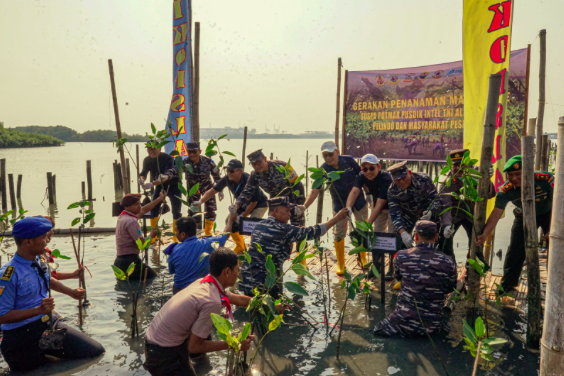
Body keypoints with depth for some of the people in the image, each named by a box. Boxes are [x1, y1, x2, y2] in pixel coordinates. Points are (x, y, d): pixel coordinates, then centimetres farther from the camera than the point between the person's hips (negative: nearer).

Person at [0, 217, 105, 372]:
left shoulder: (39, 260, 0)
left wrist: (71, 292, 18)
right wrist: (38, 310, -27)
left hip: (50, 324, 6)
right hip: (22, 335, -6)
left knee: (96, 351, -1)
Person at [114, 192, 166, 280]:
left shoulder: (122, 217, 12)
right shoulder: (131, 221, -17)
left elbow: (144, 210, 26)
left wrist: (160, 199, 32)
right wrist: (151, 235, 2)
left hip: (119, 261, 10)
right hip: (130, 262, -10)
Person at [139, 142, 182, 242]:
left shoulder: (168, 158, -27)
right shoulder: (147, 160, -9)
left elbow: (168, 175, -40)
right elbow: (143, 173, -18)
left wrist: (151, 184, -55)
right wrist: (142, 179, -44)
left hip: (173, 185, -5)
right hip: (159, 186, 5)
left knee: (176, 211, -10)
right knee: (153, 209, -1)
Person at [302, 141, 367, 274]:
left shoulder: (349, 160, -14)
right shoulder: (323, 170, -16)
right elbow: (315, 190, -23)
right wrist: (304, 207, -35)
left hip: (358, 201, 1)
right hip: (340, 205, -1)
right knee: (339, 234, -1)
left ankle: (363, 258, 33)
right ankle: (340, 264, 17)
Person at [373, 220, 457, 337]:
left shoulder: (401, 256, -10)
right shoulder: (448, 262, -9)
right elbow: (450, 289, 10)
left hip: (404, 324, -4)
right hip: (433, 327, 4)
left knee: (377, 329, 21)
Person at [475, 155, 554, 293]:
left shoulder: (545, 179, -35)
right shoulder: (506, 191, -28)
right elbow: (496, 213, -30)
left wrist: (552, 229, -31)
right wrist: (484, 235, -41)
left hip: (547, 213, -1)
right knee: (515, 249, -1)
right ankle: (506, 285, 12)